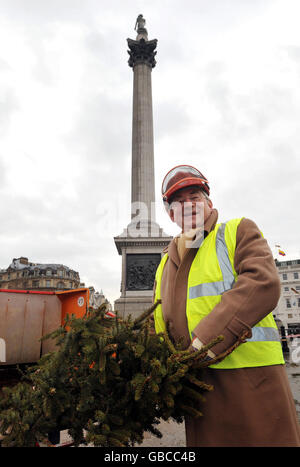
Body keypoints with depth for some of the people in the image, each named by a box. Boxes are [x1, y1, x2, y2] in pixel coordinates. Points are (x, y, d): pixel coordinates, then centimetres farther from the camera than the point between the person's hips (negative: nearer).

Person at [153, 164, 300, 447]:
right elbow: (159, 321, 20)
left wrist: (204, 342, -22)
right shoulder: (165, 264, 17)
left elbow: (263, 283, -16)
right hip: (196, 383, 5)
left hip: (251, 373, -4)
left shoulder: (239, 231, 2)